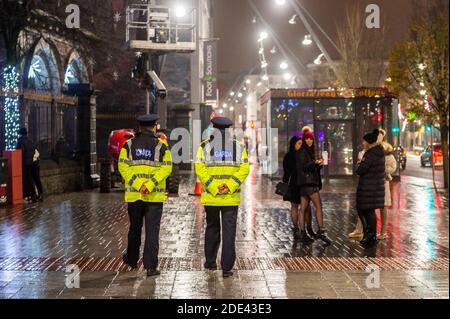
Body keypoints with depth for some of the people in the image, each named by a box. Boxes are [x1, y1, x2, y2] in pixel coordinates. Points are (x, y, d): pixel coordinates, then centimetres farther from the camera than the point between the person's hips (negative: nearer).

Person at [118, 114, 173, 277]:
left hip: (133, 195, 2)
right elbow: (166, 168, -11)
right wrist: (150, 185, -16)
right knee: (152, 231, 0)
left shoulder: (129, 145, 4)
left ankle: (132, 259, 34)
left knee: (134, 228, 18)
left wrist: (137, 184, -11)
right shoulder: (161, 146, 0)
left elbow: (123, 167, -6)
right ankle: (151, 266, -4)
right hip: (155, 196, -2)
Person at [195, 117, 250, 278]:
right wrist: (230, 186, -12)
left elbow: (200, 169, -10)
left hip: (210, 197, 1)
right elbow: (244, 169, -6)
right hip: (231, 198, 0)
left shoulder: (205, 146, 1)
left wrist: (213, 188, -11)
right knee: (229, 231, 2)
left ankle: (210, 261, 26)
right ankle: (227, 267, -1)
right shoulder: (239, 147, 4)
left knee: (212, 228, 18)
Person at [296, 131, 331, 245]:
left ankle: (303, 234, 5)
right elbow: (303, 166, -15)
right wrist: (315, 163, -24)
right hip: (308, 182, -9)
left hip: (311, 182, 9)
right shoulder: (302, 152, -6)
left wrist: (319, 165, 5)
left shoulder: (310, 152, 22)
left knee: (303, 209, 6)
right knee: (319, 206, -13)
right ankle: (321, 231, -17)